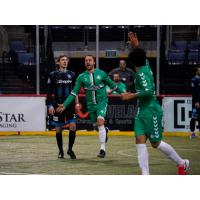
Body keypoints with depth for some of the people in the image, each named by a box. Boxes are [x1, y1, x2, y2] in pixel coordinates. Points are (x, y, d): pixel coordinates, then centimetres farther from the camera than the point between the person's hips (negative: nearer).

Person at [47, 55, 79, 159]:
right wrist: (50, 105, -7)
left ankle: (70, 149, 5)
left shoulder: (71, 75, 9)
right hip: (58, 105, -2)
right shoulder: (53, 75, 0)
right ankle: (60, 151, 18)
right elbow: (49, 92, -1)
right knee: (58, 129, 3)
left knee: (73, 126, -11)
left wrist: (77, 103, 8)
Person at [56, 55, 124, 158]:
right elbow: (74, 92, 0)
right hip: (91, 104, 3)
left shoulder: (101, 73, -3)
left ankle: (102, 149, -20)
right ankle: (104, 131, 50)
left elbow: (112, 85, 8)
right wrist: (65, 105, -7)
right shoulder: (81, 77, 0)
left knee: (100, 121, -23)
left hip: (102, 101, -3)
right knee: (95, 126, 11)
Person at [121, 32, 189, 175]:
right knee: (140, 141, -2)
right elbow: (141, 56, 31)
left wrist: (131, 96, -25)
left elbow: (148, 91, -29)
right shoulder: (145, 66, 8)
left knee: (156, 143, 1)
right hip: (142, 111, 9)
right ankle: (145, 175, -7)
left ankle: (181, 163, 20)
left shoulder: (142, 73, -18)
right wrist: (136, 45, 24)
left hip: (151, 111, -9)